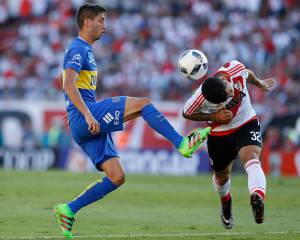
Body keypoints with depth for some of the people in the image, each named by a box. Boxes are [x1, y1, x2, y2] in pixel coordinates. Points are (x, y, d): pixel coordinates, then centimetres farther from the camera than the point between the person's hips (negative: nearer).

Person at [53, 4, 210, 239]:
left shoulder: (86, 51, 25)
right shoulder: (77, 49, -6)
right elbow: (69, 84, -21)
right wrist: (88, 114, -29)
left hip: (90, 123, 10)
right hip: (84, 119, -10)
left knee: (117, 177, 1)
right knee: (142, 103, -17)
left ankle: (68, 210, 4)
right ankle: (182, 144, -15)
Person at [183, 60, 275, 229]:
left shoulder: (236, 68, -24)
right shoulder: (201, 98, -31)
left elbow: (247, 74, 3)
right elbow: (187, 114, -9)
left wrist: (259, 83, 25)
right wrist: (213, 117, -23)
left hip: (247, 125, 0)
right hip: (220, 135, 0)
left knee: (251, 158, -30)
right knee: (222, 176, 17)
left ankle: (258, 196, -57)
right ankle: (226, 203, 53)